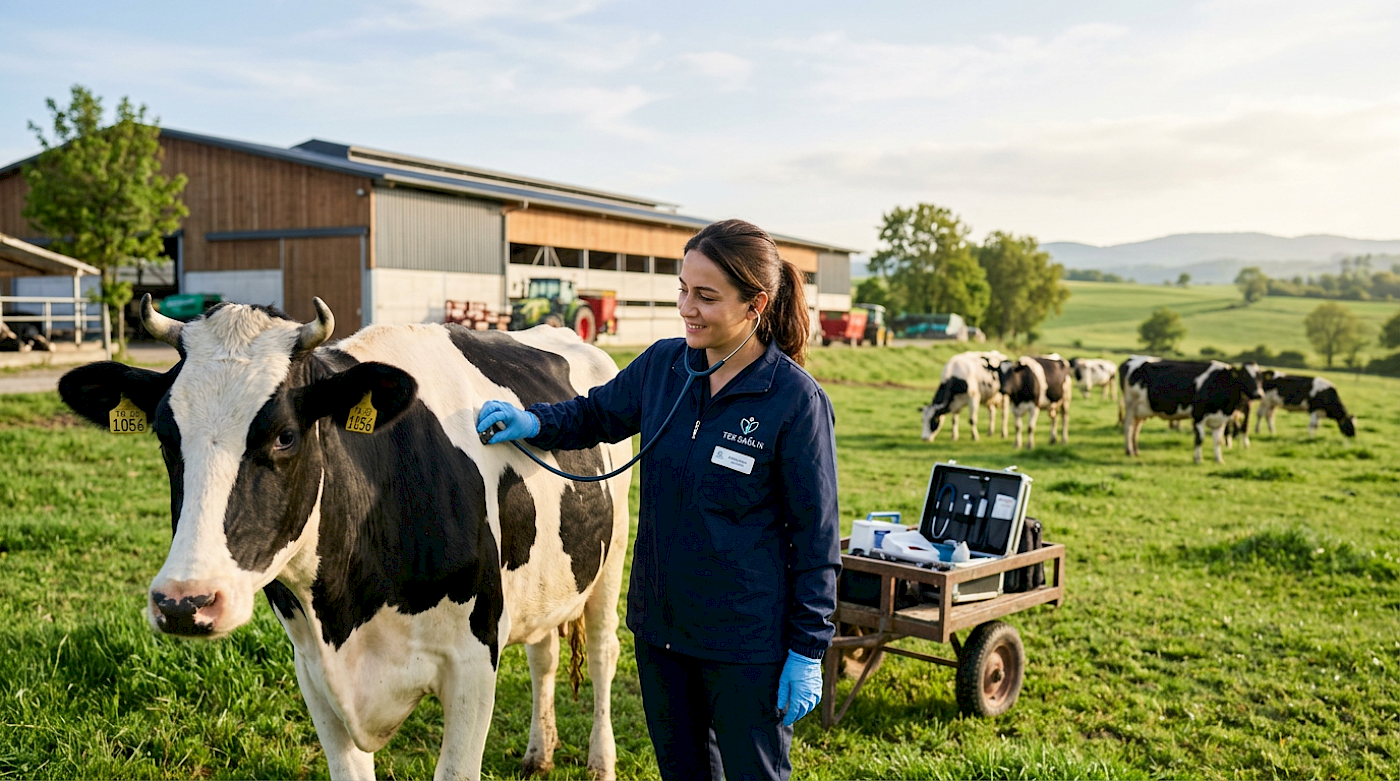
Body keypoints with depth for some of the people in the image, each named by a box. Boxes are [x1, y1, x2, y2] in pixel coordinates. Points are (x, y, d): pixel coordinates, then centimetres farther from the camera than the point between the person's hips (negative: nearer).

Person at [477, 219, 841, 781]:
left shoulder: (797, 399, -17)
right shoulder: (662, 364, -2)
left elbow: (816, 533, -12)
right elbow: (598, 414, 17)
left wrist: (808, 651, -10)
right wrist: (534, 422, -4)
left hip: (747, 641, -5)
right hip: (661, 625, 5)